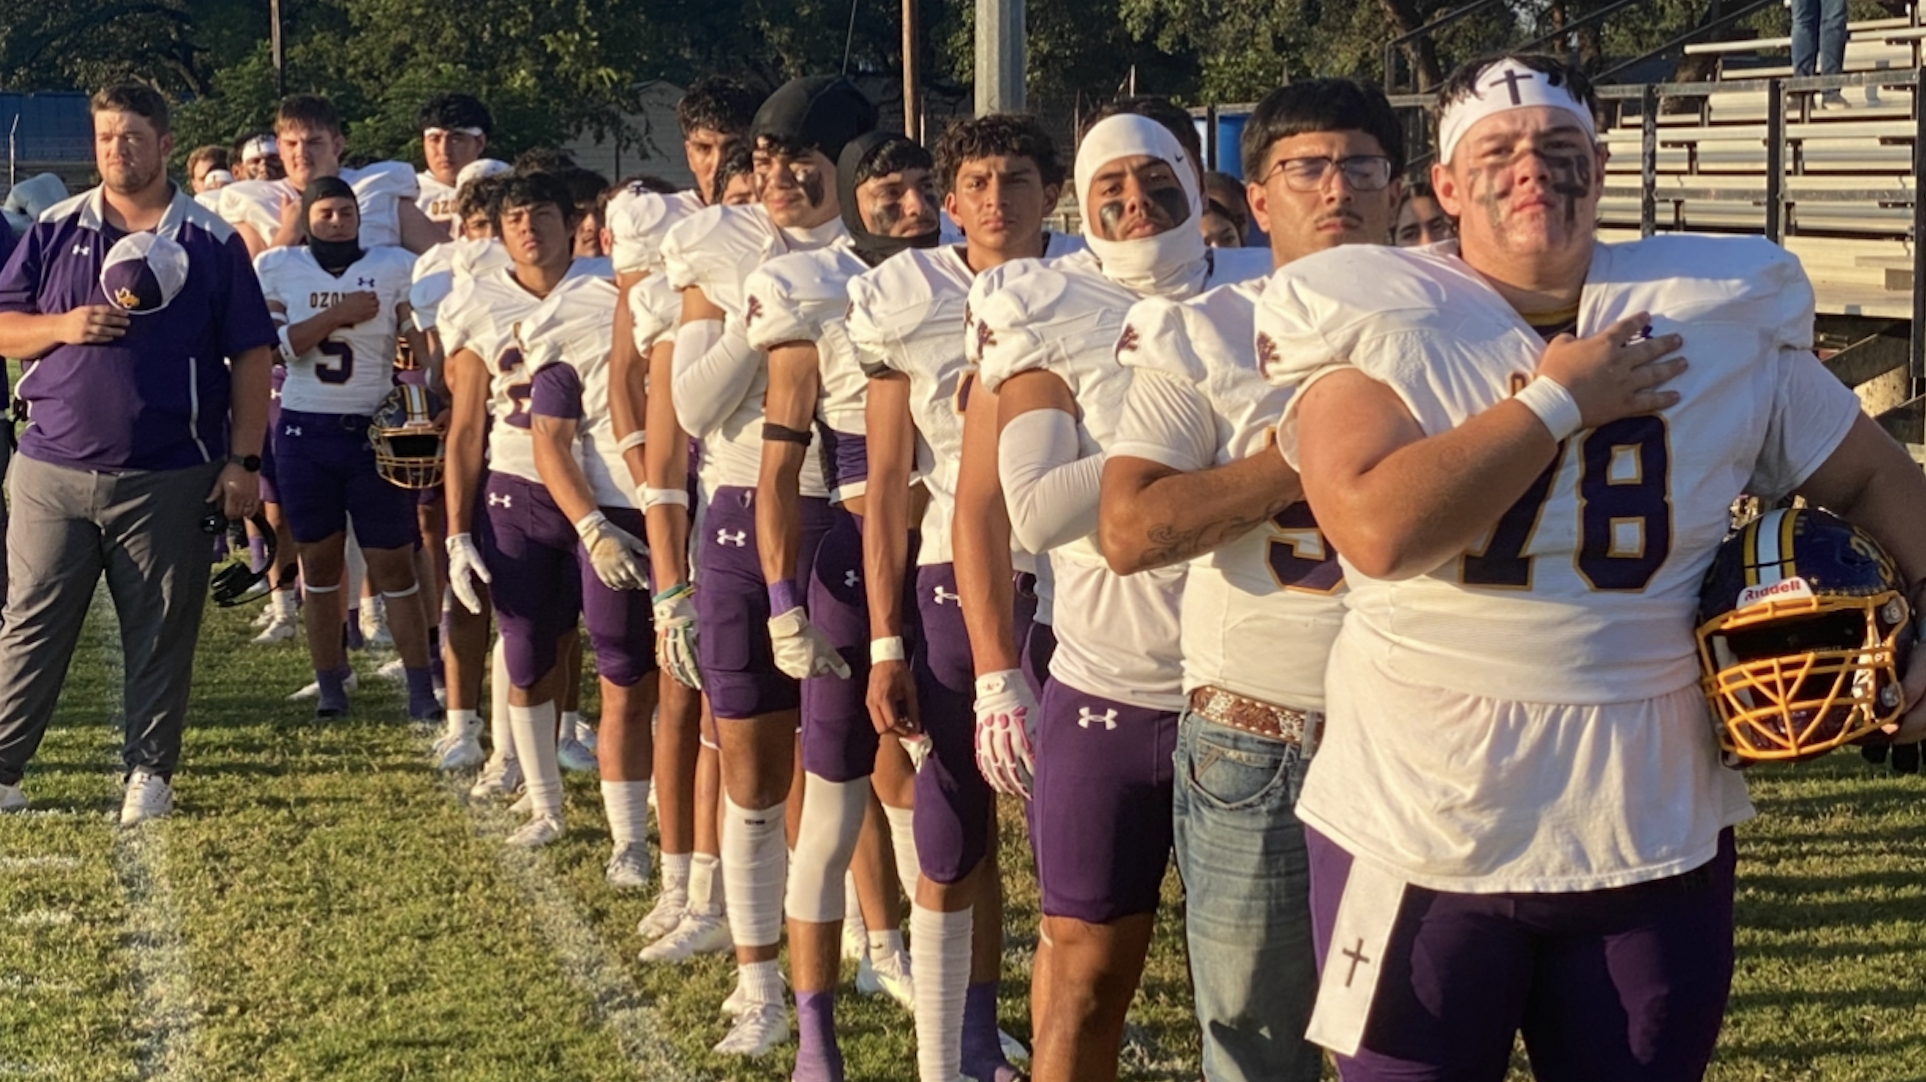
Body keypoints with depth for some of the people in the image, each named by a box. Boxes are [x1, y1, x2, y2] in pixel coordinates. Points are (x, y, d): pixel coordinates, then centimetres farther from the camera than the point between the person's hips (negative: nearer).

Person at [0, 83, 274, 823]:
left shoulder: (210, 241, 1)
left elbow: (251, 357, 1)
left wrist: (243, 460, -4)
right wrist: (63, 326, -12)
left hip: (167, 477, -1)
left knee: (161, 634, 6)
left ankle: (149, 771, 17)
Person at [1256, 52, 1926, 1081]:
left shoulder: (1729, 323, 2)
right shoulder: (1373, 322, -7)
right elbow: (1378, 531, -23)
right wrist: (1558, 402, -16)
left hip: (1655, 829, 3)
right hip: (1424, 827, -2)